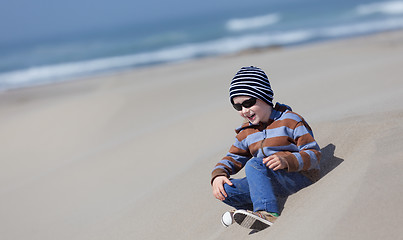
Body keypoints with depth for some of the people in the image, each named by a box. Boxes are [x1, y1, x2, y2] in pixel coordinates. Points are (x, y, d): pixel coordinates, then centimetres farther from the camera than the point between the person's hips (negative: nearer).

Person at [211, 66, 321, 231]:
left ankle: (268, 213, -40)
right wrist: (218, 175, -5)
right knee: (226, 190, -13)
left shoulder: (290, 121, -6)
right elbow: (233, 158, 18)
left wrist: (287, 161, -29)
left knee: (254, 165, -31)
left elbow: (313, 153, -10)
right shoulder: (245, 133, 13)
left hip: (301, 178, -6)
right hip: (273, 184, 6)